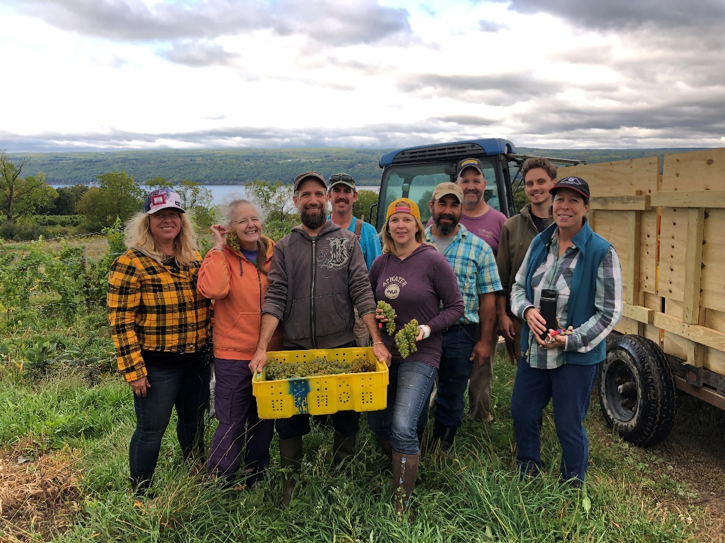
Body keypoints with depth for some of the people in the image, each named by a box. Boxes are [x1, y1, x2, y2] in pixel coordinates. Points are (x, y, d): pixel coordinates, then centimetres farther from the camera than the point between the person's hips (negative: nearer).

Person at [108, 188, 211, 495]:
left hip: (196, 360, 6)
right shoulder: (131, 264, -12)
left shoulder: (194, 259, 6)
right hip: (156, 366, -6)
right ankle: (140, 496, 26)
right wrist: (133, 370, -16)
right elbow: (120, 322, -14)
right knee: (151, 431, 6)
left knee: (194, 423, 20)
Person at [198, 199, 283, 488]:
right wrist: (219, 248, -19)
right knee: (231, 424, 1)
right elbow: (212, 290, -25)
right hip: (234, 355, -4)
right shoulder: (221, 256, -5)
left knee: (264, 423, 17)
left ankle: (254, 481, 36)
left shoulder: (275, 254, 4)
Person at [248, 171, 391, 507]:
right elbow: (275, 299, -3)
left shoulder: (347, 241, 4)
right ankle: (290, 484, 28)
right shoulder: (284, 248, 6)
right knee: (289, 422, 8)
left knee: (347, 419, 10)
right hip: (293, 348, 1)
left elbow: (362, 292, -3)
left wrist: (376, 340, -12)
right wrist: (262, 348, -13)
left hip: (341, 346, 0)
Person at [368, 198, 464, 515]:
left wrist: (428, 328, -19)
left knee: (403, 427, -16)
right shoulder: (380, 264, 4)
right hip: (386, 351, 6)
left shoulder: (433, 261, -10)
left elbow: (455, 306, -6)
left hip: (420, 354, -6)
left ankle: (402, 506, -1)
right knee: (377, 423, 13)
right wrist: (375, 316, -2)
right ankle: (403, 469, 41)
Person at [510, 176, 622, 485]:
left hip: (577, 357, -5)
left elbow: (609, 313, -12)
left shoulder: (601, 252, -13)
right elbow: (518, 286, 11)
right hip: (533, 352, 5)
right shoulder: (540, 243, 3)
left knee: (569, 427, 8)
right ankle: (527, 477, 41)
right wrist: (527, 310, -11)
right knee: (522, 414, 16)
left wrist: (571, 340, -21)